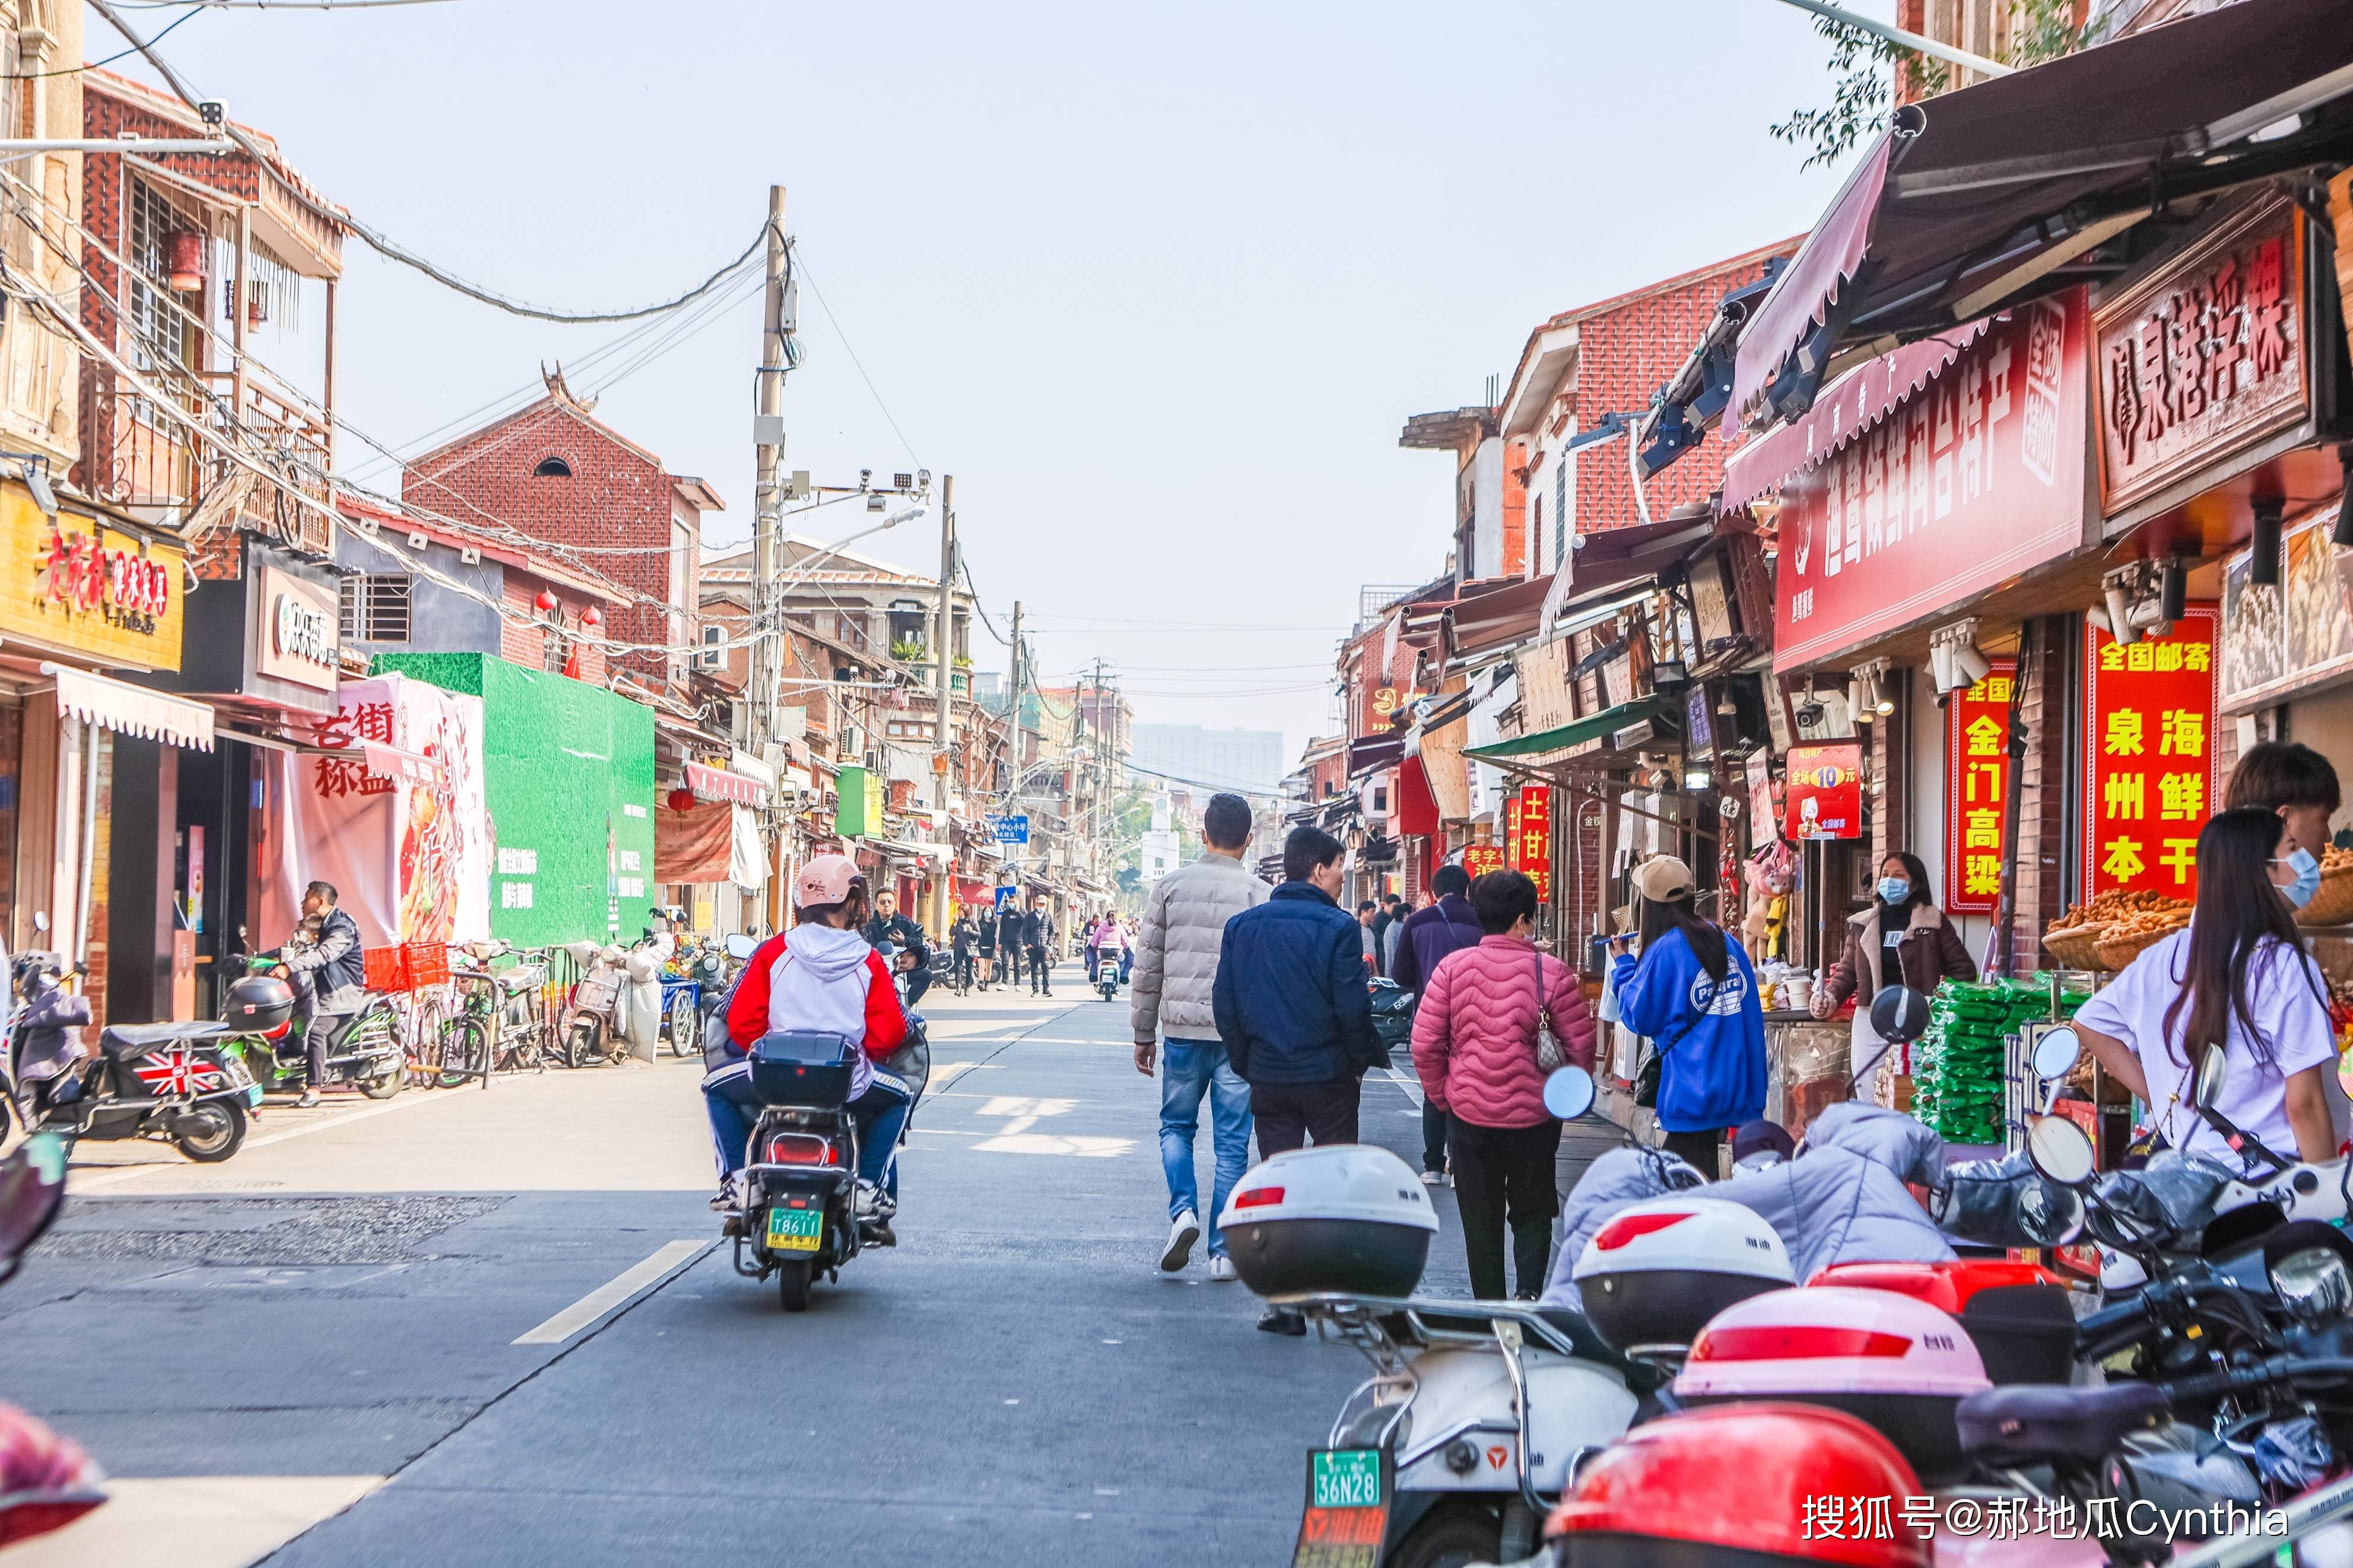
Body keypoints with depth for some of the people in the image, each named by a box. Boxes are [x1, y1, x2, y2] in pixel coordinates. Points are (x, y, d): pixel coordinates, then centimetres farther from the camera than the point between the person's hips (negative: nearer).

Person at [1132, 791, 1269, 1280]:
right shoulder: (1258, 894, -3)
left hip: (1182, 1030, 1)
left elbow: (1148, 966, 5)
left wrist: (1143, 1033, 13)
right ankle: (1222, 1251, 6)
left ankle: (1182, 1211, -4)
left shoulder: (1170, 886, 3)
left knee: (1176, 1125, 19)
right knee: (1231, 1141, 5)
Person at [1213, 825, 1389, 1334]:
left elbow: (1224, 1005, 2)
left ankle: (1283, 1302, 5)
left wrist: (1246, 1063, 11)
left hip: (1268, 1078, 4)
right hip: (1328, 1076, -4)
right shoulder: (1337, 927, -12)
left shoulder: (1242, 925, 3)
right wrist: (1365, 1060, 0)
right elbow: (1352, 1008, -14)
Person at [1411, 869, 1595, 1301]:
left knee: (1481, 1217, 13)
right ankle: (1529, 1289, -3)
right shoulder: (1550, 971, -9)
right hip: (1534, 1116, -1)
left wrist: (1441, 1096, 10)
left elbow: (1424, 1044, -5)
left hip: (1468, 1115, 1)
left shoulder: (1453, 967, -6)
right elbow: (1582, 1044, -5)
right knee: (1533, 1211, 16)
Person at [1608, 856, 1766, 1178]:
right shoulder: (1727, 943, 8)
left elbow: (1640, 1017, -4)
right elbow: (1752, 1013, 15)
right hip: (1737, 1087, 7)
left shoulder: (1664, 951, -12)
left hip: (1692, 1088, -7)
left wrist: (1624, 964, 7)